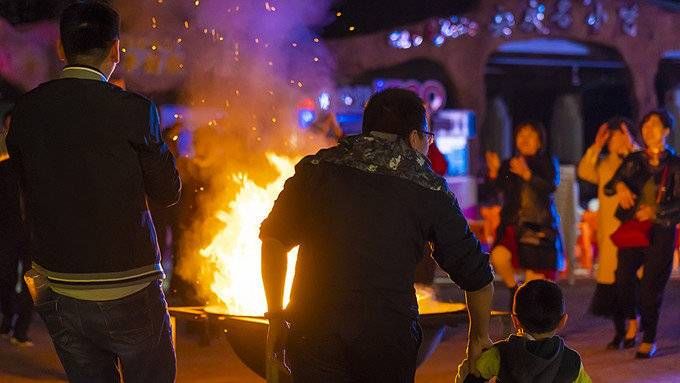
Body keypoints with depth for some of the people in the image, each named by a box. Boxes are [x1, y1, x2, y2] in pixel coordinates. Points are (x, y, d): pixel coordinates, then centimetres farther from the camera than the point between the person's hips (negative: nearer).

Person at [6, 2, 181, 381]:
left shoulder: (26, 111, 1)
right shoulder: (132, 109, -13)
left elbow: (28, 186, 11)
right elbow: (168, 190, -3)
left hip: (57, 293, 4)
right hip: (127, 294, -4)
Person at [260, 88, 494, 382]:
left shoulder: (316, 169, 7)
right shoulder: (431, 192, 4)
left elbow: (274, 238, 5)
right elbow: (476, 275, 8)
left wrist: (276, 315, 12)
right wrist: (479, 337, 23)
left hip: (313, 334, 1)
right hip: (389, 340, 0)